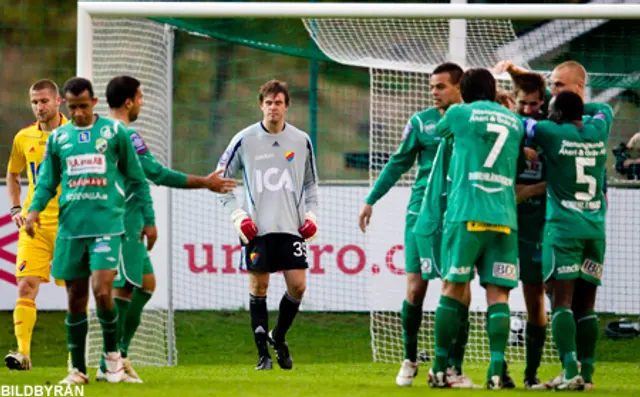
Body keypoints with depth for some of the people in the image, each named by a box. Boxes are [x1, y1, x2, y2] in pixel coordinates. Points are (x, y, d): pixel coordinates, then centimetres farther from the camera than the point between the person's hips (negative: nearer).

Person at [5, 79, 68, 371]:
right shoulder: (24, 138, 7)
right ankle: (23, 352, -15)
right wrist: (15, 209, 10)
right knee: (26, 286, -11)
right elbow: (12, 174, 23)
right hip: (34, 223, 2)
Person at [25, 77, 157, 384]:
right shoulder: (57, 138, 11)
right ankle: (78, 369, 12)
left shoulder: (114, 132, 3)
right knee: (76, 298, 4)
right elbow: (47, 182, 14)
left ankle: (112, 351, 7)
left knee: (101, 290, -16)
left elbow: (136, 179, 9)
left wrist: (149, 219, 7)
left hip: (107, 224, -3)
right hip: (70, 228, 3)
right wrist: (34, 209, -5)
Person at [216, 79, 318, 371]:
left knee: (297, 285, -5)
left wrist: (310, 213, 5)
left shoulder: (301, 141, 6)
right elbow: (221, 179, 6)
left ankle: (279, 337, 19)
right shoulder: (244, 140, -1)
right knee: (258, 286, -1)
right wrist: (236, 214, -4)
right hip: (256, 227, -2)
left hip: (291, 227, 2)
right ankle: (262, 352, 8)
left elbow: (310, 183, 19)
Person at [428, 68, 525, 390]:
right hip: (505, 218, 2)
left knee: (453, 288, 5)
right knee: (498, 294, -1)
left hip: (466, 214, -2)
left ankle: (440, 369, 6)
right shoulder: (515, 122, 15)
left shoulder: (460, 114, 5)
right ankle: (497, 370, -12)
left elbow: (438, 131, 25)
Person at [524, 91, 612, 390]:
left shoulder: (553, 133, -6)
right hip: (595, 229, 5)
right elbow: (604, 109, 31)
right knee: (586, 305, 7)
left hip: (564, 228, -5)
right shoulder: (597, 132, 9)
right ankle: (587, 373, 4)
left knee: (563, 301, -8)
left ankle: (570, 369, -19)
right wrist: (577, 105, 32)